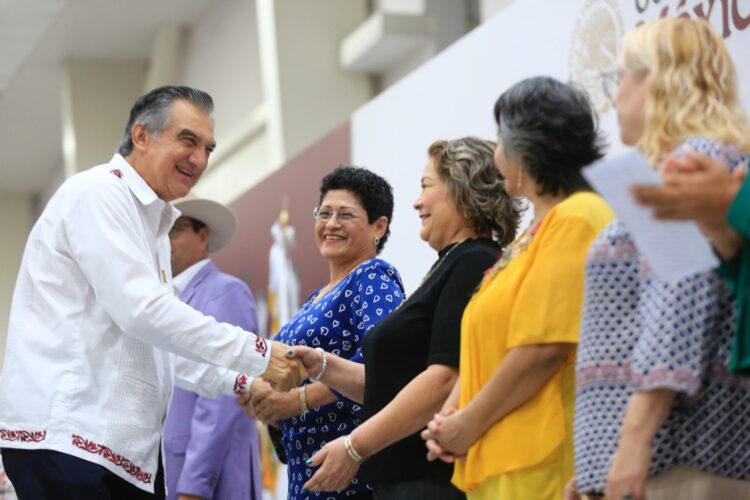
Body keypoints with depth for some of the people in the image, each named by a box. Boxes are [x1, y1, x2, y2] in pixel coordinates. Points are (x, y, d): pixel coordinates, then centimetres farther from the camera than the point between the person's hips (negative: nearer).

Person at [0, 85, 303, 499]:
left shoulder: (151, 224, 23)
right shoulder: (98, 193, -7)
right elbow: (141, 311, -17)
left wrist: (239, 383, 15)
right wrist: (259, 355, -14)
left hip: (125, 444, 10)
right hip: (63, 433, -9)